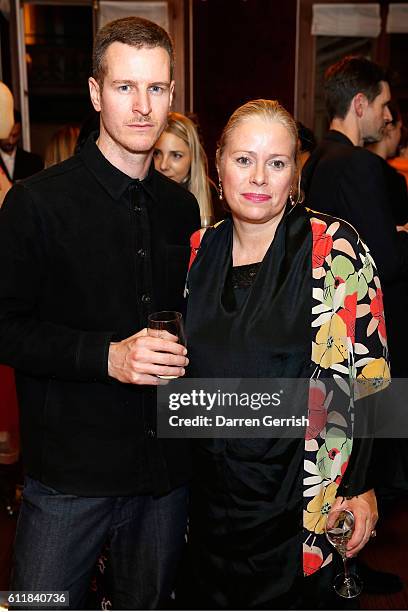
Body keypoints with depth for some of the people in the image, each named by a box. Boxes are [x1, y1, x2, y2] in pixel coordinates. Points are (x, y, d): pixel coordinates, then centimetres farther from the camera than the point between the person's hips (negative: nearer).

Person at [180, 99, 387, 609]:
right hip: (209, 492, 4)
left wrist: (361, 485, -9)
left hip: (298, 499, -4)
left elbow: (369, 373, -11)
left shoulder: (333, 247, -13)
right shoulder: (199, 249, 1)